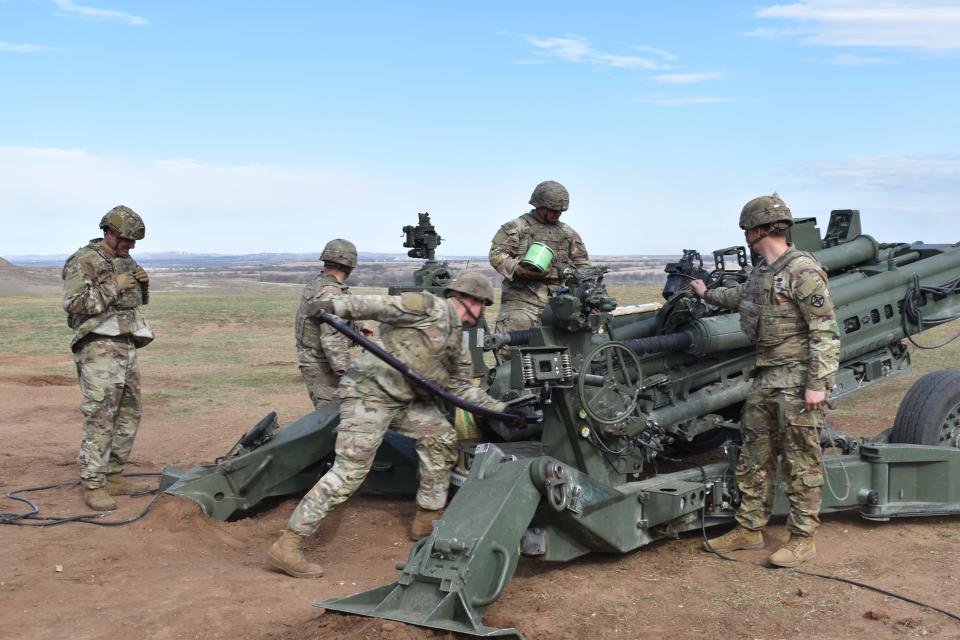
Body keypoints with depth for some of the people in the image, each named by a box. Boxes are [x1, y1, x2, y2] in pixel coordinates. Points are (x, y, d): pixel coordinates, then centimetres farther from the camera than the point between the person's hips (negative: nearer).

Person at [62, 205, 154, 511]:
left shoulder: (126, 261, 15)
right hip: (99, 348, -8)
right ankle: (93, 486, -5)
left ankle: (113, 477, 20)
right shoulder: (83, 261, -8)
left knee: (129, 415, 11)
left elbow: (139, 300, 23)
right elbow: (74, 303, -17)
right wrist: (114, 287, -18)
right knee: (100, 418, -10)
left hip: (128, 346, 8)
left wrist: (143, 284, 2)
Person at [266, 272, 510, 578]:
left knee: (441, 435, 10)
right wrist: (336, 306, -29)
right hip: (369, 391, -10)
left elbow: (463, 388, 22)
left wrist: (500, 408, 17)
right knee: (348, 471, -14)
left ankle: (427, 519, 21)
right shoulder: (430, 307, -9)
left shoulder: (457, 344, 19)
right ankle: (286, 547, -12)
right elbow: (379, 306, -17)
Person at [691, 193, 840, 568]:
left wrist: (817, 383, -21)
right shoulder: (761, 272, 12)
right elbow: (742, 298, 36)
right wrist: (707, 294, 48)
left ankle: (802, 540, 10)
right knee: (755, 456, 12)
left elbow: (825, 331, -18)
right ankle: (749, 529, 23)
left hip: (798, 379, -9)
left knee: (800, 461, -1)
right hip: (767, 377, 9)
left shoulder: (803, 271, -15)